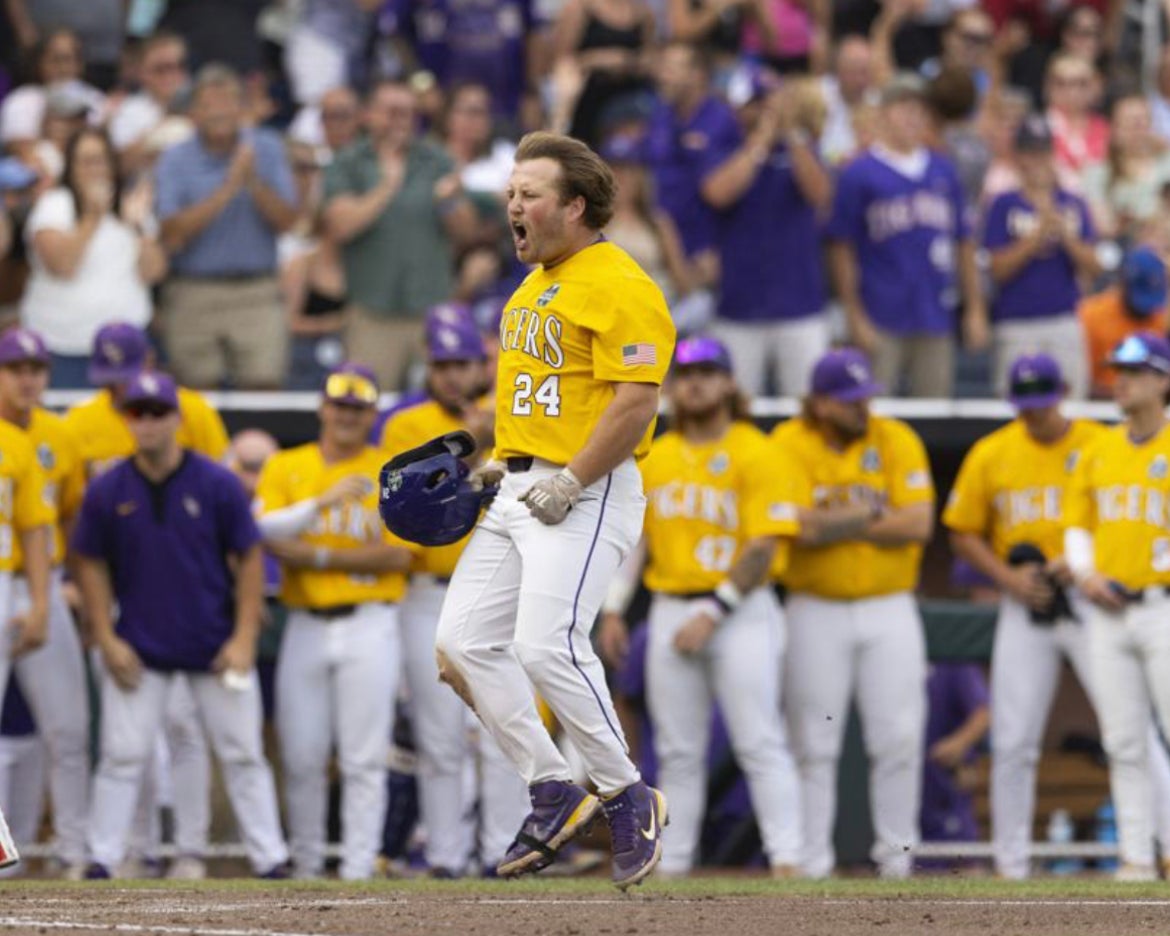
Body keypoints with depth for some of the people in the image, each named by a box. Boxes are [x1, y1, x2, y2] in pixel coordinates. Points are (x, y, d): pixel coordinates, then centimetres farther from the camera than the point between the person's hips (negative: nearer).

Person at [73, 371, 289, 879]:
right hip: (139, 649, 1)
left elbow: (249, 559, -1)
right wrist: (107, 640, -1)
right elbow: (91, 565, 6)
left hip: (216, 648, -1)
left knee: (242, 756, 3)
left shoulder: (217, 485, -6)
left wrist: (244, 638, -8)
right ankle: (102, 864, 3)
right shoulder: (107, 491, -2)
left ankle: (270, 861, 8)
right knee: (122, 757, -2)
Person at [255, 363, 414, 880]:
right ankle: (306, 866, 16)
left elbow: (397, 556, -6)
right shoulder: (285, 468, 10)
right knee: (302, 758, 4)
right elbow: (269, 533, -7)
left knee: (364, 759, -5)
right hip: (304, 625, 2)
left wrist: (321, 557, -10)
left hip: (368, 626, -2)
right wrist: (326, 499, -19)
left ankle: (358, 871, -4)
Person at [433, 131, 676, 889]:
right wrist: (503, 461, 16)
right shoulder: (534, 286, 19)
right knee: (464, 640, 2)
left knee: (546, 644, -22)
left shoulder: (619, 286, -13)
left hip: (588, 494, -10)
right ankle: (555, 793, 10)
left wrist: (570, 483, -22)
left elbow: (636, 402, -20)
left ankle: (629, 797, -6)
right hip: (521, 490, 10)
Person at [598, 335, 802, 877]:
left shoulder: (753, 452, -5)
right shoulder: (654, 459, 13)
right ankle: (671, 866, 10)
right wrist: (613, 611, 7)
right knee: (677, 751, 7)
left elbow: (764, 547, -11)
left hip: (739, 609, -5)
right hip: (670, 611, 5)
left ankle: (785, 857, -16)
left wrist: (714, 613, -16)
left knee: (759, 742, -12)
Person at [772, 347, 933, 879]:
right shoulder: (790, 445, -3)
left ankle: (896, 851, 7)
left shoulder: (896, 441, 1)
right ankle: (812, 857, 4)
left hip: (890, 610, 1)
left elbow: (919, 524, -10)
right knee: (814, 743, 0)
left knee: (899, 736, -3)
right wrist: (870, 517, -9)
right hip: (816, 611, -1)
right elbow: (798, 526, -16)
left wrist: (835, 523, -12)